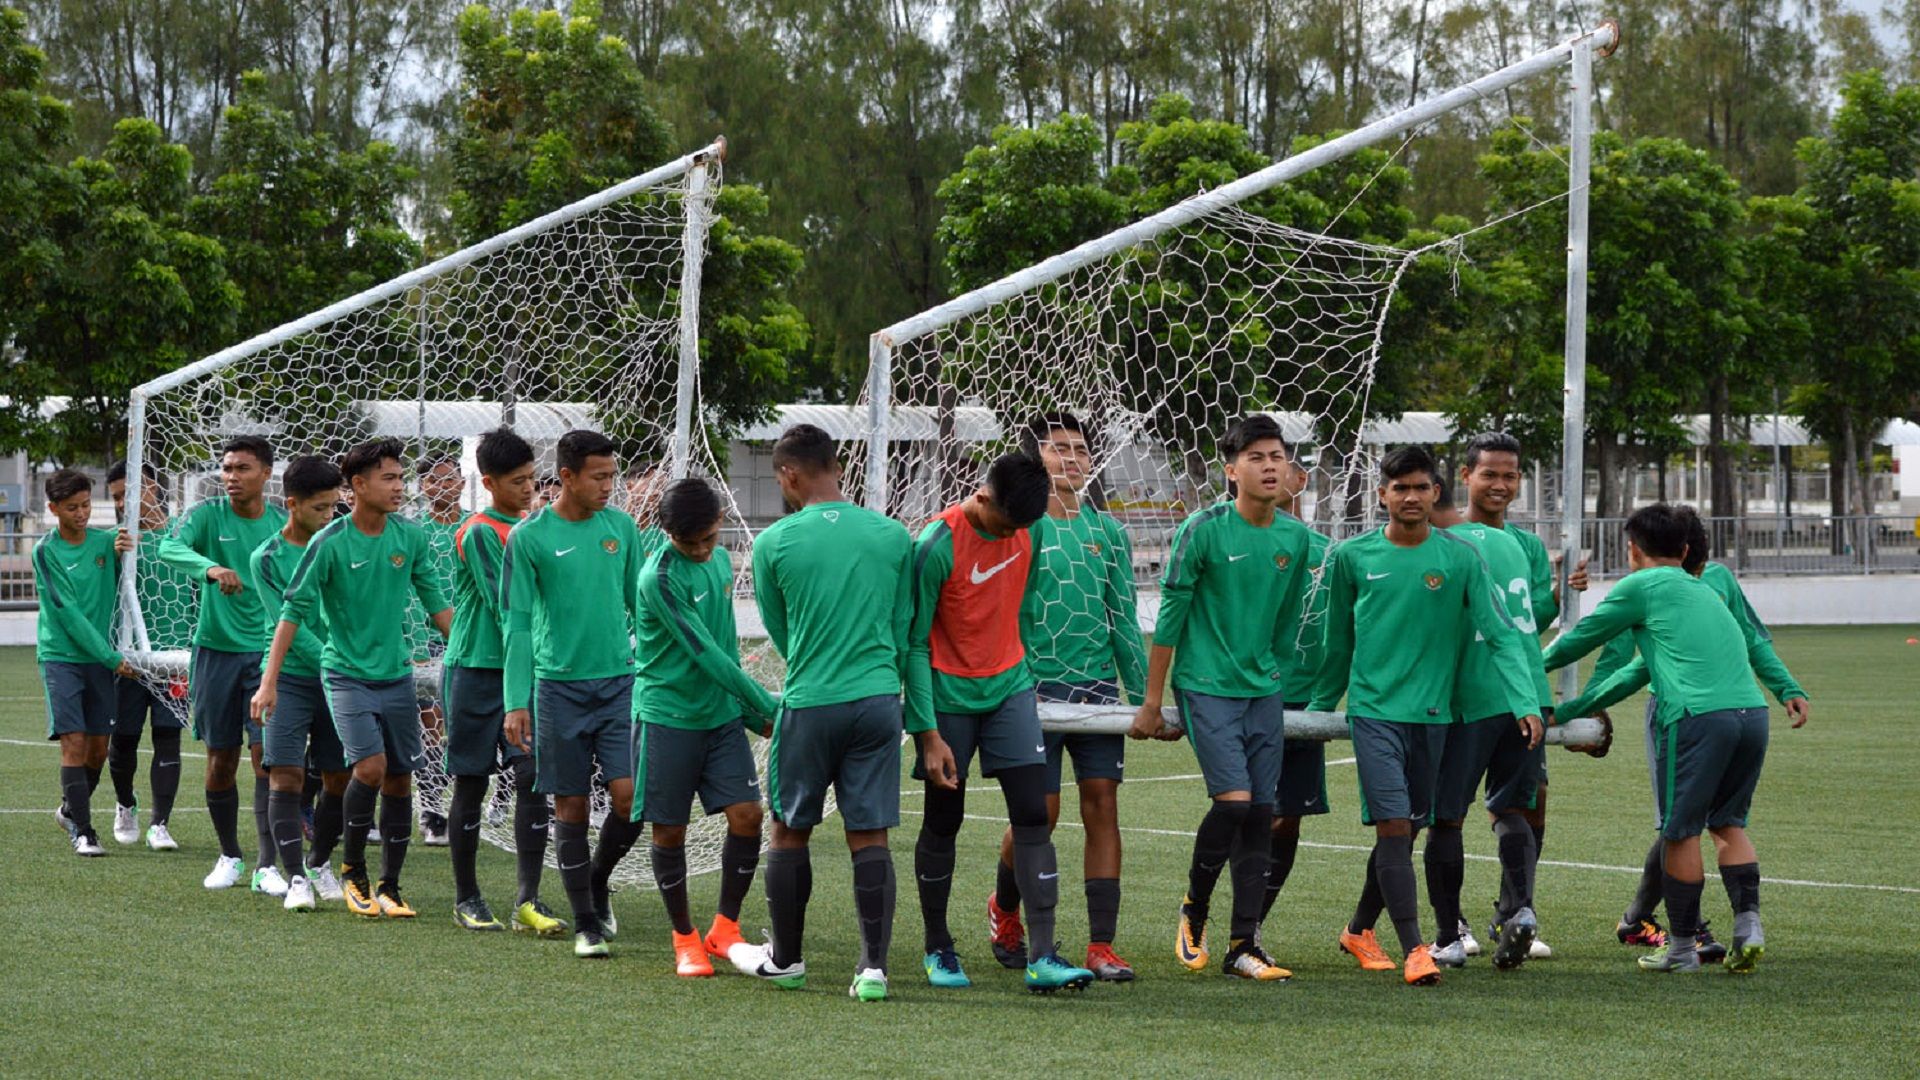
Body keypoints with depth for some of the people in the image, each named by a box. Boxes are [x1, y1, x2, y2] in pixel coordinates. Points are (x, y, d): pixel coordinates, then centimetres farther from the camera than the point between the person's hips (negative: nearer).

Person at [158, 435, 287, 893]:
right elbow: (169, 547, -24)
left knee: (267, 759, -9)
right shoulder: (208, 515, -4)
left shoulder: (283, 524, 3)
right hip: (216, 649, 0)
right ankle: (230, 856, 24)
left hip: (267, 653, 0)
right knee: (220, 762, 7)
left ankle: (267, 867, -7)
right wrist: (210, 568, -42)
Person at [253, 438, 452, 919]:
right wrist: (269, 680, -10)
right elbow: (295, 609, -7)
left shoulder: (411, 537, 2)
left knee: (399, 780, 4)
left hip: (397, 675, 4)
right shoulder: (330, 543, -10)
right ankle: (352, 869, 2)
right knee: (370, 765, -19)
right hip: (346, 674, -4)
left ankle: (389, 888, 14)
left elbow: (436, 603, 12)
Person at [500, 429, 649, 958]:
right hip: (559, 685, -3)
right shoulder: (529, 537, -4)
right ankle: (586, 924, 11)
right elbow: (518, 623, -3)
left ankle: (598, 880, 20)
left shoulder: (621, 527, 6)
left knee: (630, 797, -9)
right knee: (571, 806, 2)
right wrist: (516, 702, -7)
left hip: (620, 681, 3)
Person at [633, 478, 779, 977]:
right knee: (669, 829, 1)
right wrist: (768, 706, -18)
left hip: (723, 714, 6)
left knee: (747, 815, -5)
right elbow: (704, 653, -20)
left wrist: (752, 713, 17)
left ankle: (725, 929, 9)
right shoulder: (659, 577, -17)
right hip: (667, 716, -6)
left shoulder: (721, 560, 7)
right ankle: (685, 939, 17)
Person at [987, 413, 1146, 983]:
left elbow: (1124, 617, 14)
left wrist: (1141, 696, 10)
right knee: (1040, 814, -3)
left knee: (1102, 806, -3)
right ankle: (1004, 908, 26)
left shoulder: (1108, 531, 11)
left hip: (1098, 684, 4)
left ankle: (1101, 945, -1)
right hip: (1036, 685, -4)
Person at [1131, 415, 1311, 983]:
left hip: (1264, 692, 5)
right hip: (1206, 685, -5)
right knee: (1233, 800, -16)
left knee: (1261, 813, 2)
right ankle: (1194, 910, 8)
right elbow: (1170, 616, -6)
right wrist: (1152, 702, -5)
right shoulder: (1204, 529, -10)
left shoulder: (1295, 537, 6)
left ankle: (1244, 945, 8)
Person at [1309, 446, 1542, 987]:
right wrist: (1319, 705, 19)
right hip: (1374, 709, -2)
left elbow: (1500, 633, -2)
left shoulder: (1462, 558, 0)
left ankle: (1360, 930, 31)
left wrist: (1526, 704, -13)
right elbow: (1338, 642, 13)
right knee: (1393, 826, -14)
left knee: (1406, 830, 11)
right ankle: (1414, 949, -15)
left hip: (1433, 713, 2)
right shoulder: (1352, 557, 1)